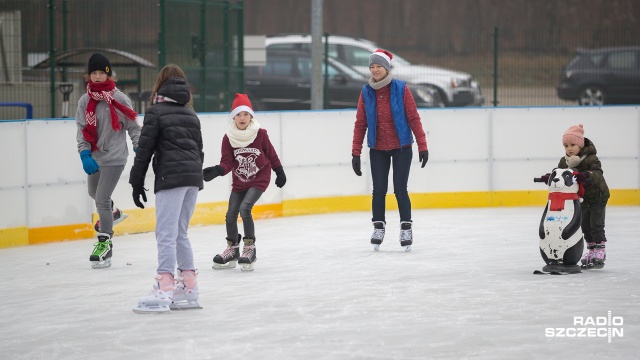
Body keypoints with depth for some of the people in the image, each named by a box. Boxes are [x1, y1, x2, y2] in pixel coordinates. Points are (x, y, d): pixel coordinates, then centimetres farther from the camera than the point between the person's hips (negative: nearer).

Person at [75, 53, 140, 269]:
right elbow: (82, 129, -1)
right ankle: (112, 213, 58)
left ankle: (104, 244, -4)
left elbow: (132, 126, -3)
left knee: (102, 200, -12)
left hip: (114, 156, -6)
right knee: (94, 193, 26)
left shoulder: (119, 98, -9)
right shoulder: (85, 101, 2)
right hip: (94, 156, 6)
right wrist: (85, 155, -14)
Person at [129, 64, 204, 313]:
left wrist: (137, 182, 0)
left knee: (166, 233, -10)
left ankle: (165, 289, -18)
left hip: (171, 178, -7)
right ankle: (189, 289, 14)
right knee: (180, 233, 14)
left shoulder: (156, 111, -1)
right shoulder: (190, 113, 19)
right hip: (193, 178, 7)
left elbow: (144, 150, -5)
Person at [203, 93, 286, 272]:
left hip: (259, 179, -4)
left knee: (244, 208, -22)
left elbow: (271, 154, 1)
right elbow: (227, 162, -11)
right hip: (239, 182, 4)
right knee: (230, 214, 4)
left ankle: (250, 249, -10)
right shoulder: (228, 138, -8)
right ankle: (232, 250, 26)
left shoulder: (260, 134, -13)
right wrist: (217, 171, -31)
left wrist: (279, 172, 11)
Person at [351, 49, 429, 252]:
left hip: (401, 147, -2)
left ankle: (406, 228, 12)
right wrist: (355, 153, -1)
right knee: (379, 190, 2)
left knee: (400, 190, -1)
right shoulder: (366, 93, -3)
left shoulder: (401, 89, -10)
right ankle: (378, 227, 17)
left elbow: (413, 118, -8)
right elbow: (360, 124, 0)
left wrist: (422, 146, -11)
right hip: (378, 150, 2)